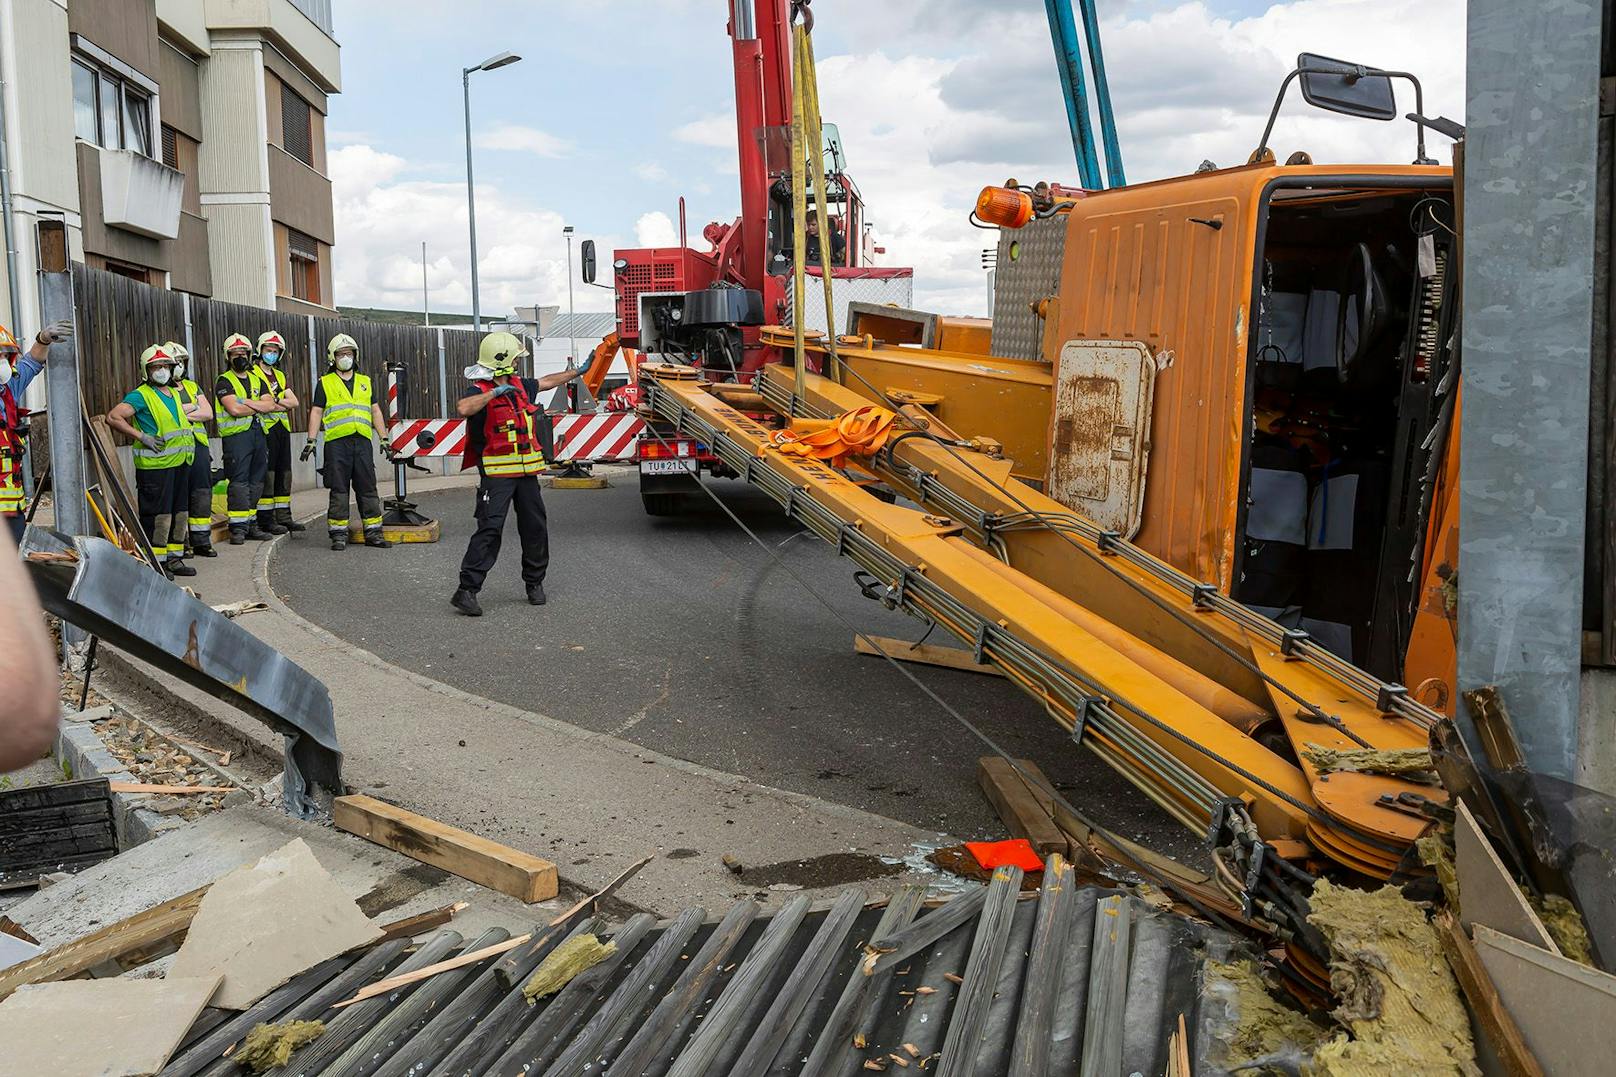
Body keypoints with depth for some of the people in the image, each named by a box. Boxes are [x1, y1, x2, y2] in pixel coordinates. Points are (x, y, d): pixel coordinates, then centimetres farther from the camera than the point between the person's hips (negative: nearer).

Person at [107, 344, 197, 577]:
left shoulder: (175, 393, 17)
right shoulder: (140, 395, -7)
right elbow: (113, 417, -17)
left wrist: (189, 433, 18)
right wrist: (142, 437, -17)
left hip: (180, 462, 8)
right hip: (155, 465, -8)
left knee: (179, 512, 13)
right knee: (158, 514, -7)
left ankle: (174, 559, 22)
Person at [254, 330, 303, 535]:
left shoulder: (279, 376, 20)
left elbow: (294, 401, 9)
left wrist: (275, 400, -6)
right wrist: (283, 404, -9)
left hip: (283, 428, 8)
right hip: (265, 429, -7)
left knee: (284, 473, 9)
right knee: (266, 474, -7)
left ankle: (283, 516, 16)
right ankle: (265, 518, -4)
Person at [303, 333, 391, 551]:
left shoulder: (365, 382, 19)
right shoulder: (324, 383, 10)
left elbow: (375, 411, 19)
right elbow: (316, 412, 7)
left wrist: (384, 439, 13)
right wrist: (311, 441, -1)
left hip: (363, 441, 3)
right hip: (336, 442, -2)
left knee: (368, 488, 2)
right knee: (338, 490, -1)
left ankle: (373, 532, 5)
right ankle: (338, 534, 3)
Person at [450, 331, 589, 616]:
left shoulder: (519, 386, 13)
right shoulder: (480, 392, -11)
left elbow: (547, 381, 32)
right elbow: (464, 409, -33)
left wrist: (578, 372, 41)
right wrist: (493, 393, -27)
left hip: (527, 472, 7)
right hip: (497, 474, -7)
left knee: (535, 528, 11)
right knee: (489, 530, -13)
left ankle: (534, 582, 28)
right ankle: (466, 590, -12)